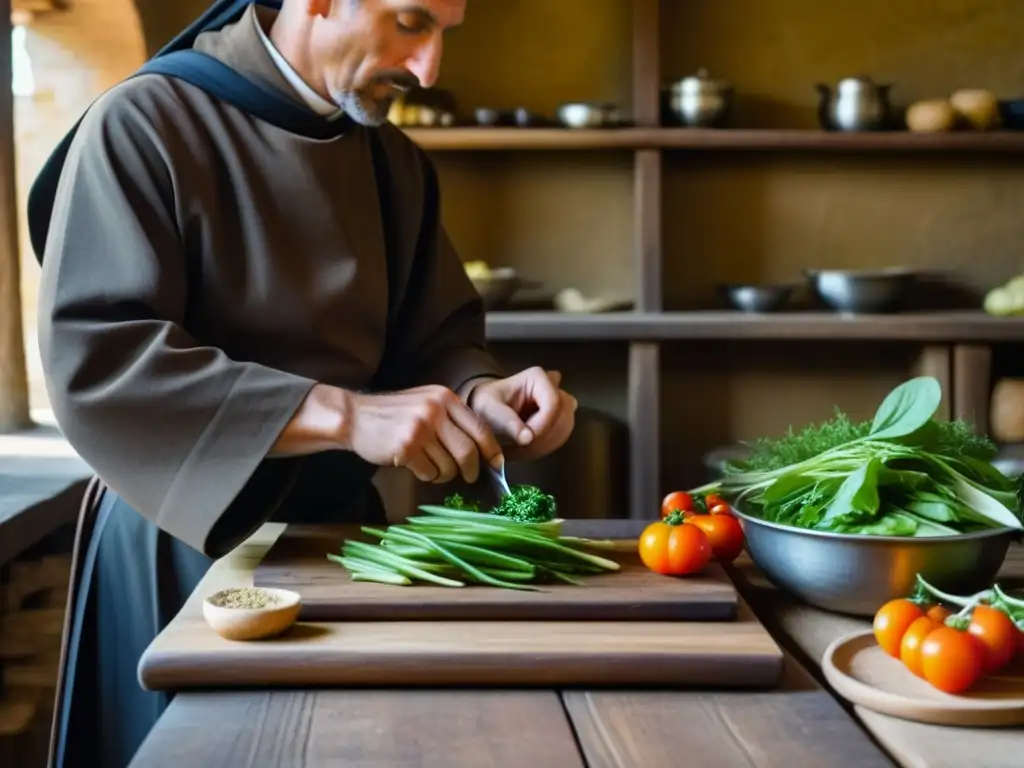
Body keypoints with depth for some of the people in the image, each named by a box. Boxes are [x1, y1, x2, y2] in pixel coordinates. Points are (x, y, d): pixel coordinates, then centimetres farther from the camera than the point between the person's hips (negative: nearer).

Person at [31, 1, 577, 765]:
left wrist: (480, 393, -16)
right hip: (193, 544, -5)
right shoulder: (145, 125, -15)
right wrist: (343, 415, -32)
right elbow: (92, 360, -25)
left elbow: (436, 335, 9)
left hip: (348, 529, 6)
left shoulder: (395, 161, 4)